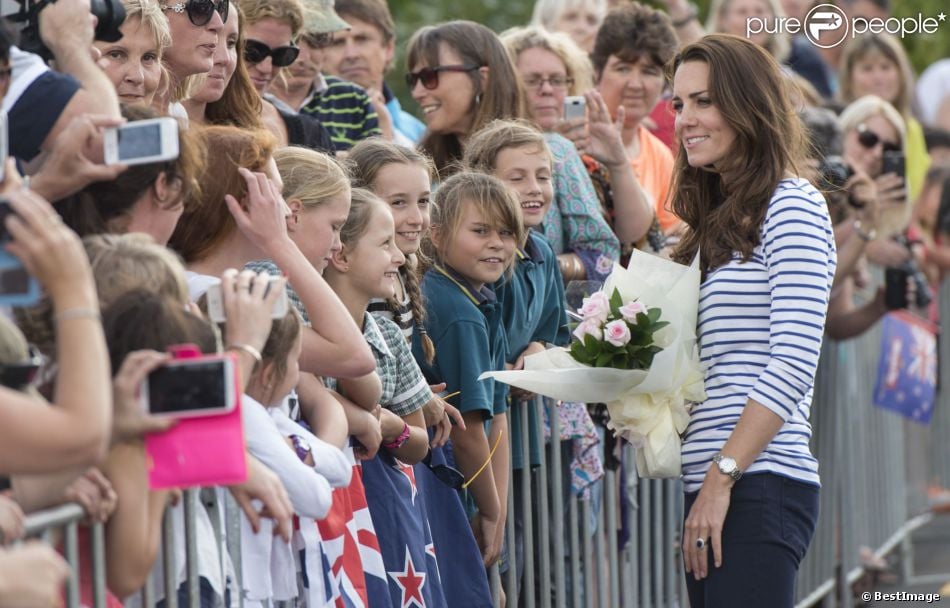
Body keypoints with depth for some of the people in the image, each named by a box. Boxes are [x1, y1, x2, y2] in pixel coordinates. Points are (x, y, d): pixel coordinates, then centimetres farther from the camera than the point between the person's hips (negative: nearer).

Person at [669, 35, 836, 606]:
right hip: (712, 486, 8)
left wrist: (723, 478, -17)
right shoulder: (719, 223, 20)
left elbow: (792, 362, -14)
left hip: (760, 485, -8)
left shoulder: (791, 205, -5)